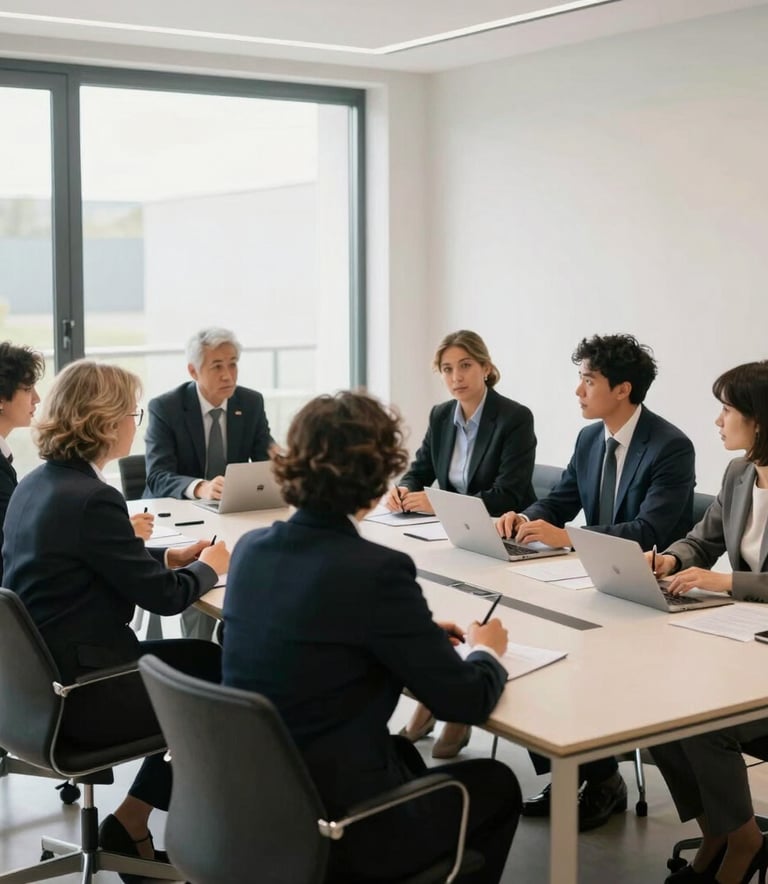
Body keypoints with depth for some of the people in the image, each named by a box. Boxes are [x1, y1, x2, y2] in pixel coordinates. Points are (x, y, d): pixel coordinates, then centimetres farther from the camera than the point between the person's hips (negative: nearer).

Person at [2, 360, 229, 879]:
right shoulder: (92, 498, -23)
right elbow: (164, 597, -16)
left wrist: (170, 556, 14)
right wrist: (210, 566, 4)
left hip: (44, 676, 9)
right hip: (82, 692, -9)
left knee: (207, 660, 19)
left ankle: (135, 820, 22)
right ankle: (129, 826, 17)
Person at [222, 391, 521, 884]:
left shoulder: (252, 549, -2)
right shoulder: (376, 570, -23)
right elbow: (466, 700, -14)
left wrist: (421, 632, 16)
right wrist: (486, 651, 7)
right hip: (334, 827, -7)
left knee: (403, 751, 34)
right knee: (497, 785, 19)